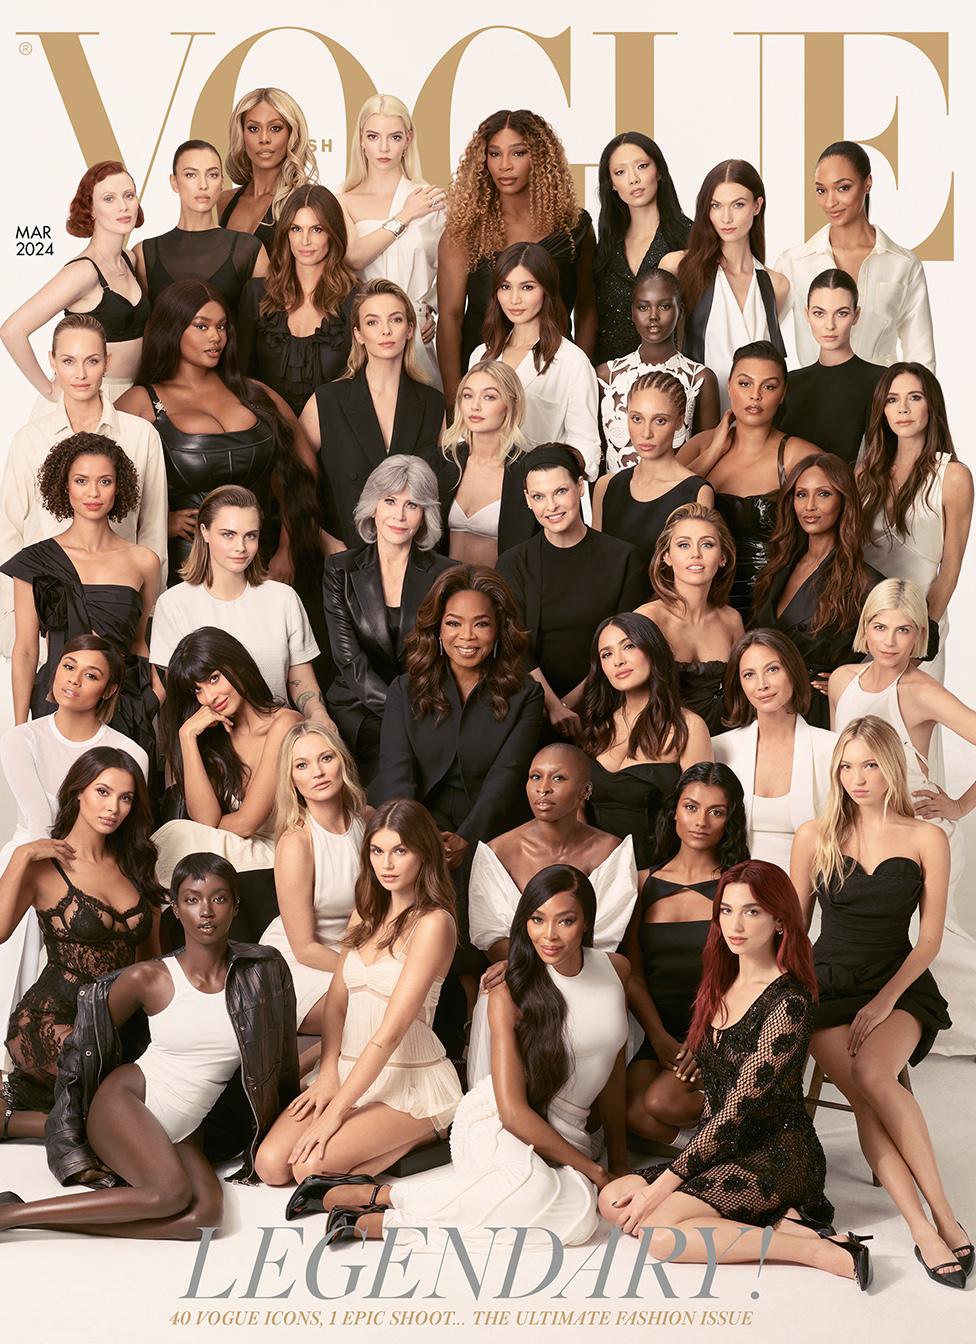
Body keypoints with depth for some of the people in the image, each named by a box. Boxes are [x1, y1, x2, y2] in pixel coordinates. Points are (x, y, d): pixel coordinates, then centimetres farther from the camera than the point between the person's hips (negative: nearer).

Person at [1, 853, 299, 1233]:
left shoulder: (261, 972, -3)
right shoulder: (147, 979, -8)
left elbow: (278, 1062, 7)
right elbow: (86, 1047, 4)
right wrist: (72, 1147, 4)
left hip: (184, 1132, 4)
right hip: (126, 1102, -4)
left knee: (205, 1213, -27)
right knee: (171, 1193, -32)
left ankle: (48, 1219, -19)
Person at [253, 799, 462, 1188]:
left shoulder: (433, 923, -15)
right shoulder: (367, 912, 11)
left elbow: (391, 1032, -19)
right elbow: (337, 1000, 10)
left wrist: (335, 1112, -20)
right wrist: (328, 1075, -6)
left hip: (411, 1080, -7)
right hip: (351, 1069, 7)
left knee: (312, 1167, -25)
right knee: (271, 1164, -13)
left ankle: (421, 1137, -2)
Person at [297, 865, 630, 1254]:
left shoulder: (615, 970, 4)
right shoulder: (510, 995, -10)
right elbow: (513, 1110, -13)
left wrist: (618, 1155, 17)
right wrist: (592, 1169, -11)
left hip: (563, 1135, 6)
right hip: (494, 1124, -6)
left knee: (578, 1214, -26)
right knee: (534, 1185, -38)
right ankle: (380, 1194, -24)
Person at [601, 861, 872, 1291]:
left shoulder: (787, 1001, -17)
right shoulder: (722, 985, 9)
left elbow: (739, 1108, -19)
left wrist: (666, 1182, -18)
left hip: (778, 1154, -9)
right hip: (723, 1149, 9)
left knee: (655, 1231, -24)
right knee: (613, 1201, -7)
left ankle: (821, 1251, -19)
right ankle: (780, 1222, -9)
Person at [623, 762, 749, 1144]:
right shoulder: (645, 884, 11)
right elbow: (633, 973, 8)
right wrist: (660, 1038, -7)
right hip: (661, 1032, 3)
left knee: (662, 1102, -27)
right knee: (632, 1112, -23)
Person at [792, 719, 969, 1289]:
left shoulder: (926, 840, 1)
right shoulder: (814, 838, 6)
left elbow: (930, 938, 0)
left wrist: (885, 1001, -11)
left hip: (900, 985, -1)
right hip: (827, 985, 1)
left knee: (872, 1074, -32)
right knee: (864, 1096, -27)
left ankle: (941, 1215, -24)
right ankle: (929, 1226, -29)